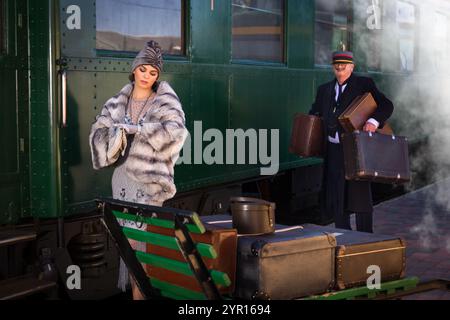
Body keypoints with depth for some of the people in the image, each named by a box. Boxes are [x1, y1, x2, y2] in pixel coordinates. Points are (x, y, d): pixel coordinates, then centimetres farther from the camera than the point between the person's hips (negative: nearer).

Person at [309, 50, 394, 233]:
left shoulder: (364, 84, 0)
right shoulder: (325, 90, 15)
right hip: (333, 151, 5)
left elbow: (386, 105, -7)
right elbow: (314, 114, 22)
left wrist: (374, 121, -26)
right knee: (336, 196, 9)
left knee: (359, 194, -5)